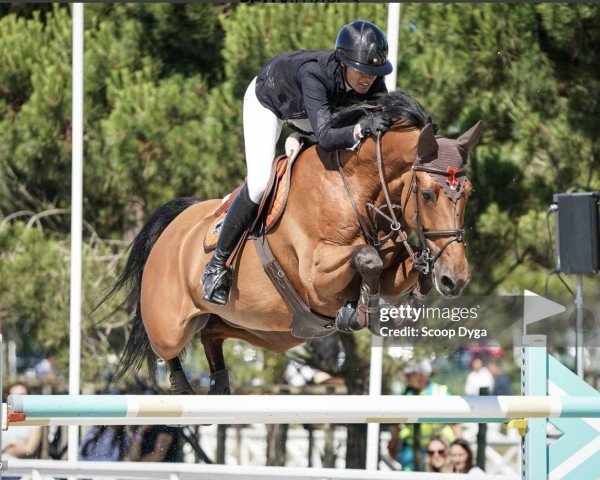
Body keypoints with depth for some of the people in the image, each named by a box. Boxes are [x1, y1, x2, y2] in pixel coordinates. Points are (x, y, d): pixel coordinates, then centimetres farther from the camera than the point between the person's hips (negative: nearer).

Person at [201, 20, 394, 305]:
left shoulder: (371, 80, -29)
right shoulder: (315, 74, -45)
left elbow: (389, 121, -21)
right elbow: (325, 137, -52)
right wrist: (361, 128, -68)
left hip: (306, 109, 7)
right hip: (267, 100, -7)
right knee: (259, 185, -18)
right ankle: (217, 264, -5)